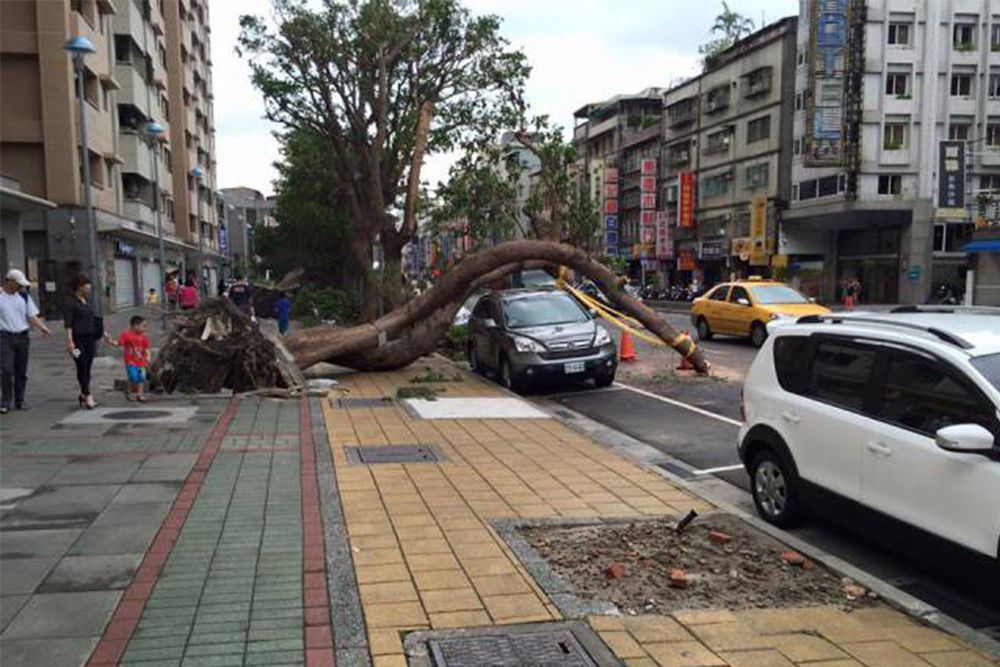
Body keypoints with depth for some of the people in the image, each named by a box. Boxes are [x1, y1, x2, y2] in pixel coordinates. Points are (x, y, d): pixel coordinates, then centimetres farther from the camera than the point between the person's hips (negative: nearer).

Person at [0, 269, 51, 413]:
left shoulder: (24, 296, 10)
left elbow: (32, 316, 9)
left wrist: (42, 327, -8)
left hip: (22, 337, 4)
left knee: (21, 371, 7)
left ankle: (19, 401, 16)